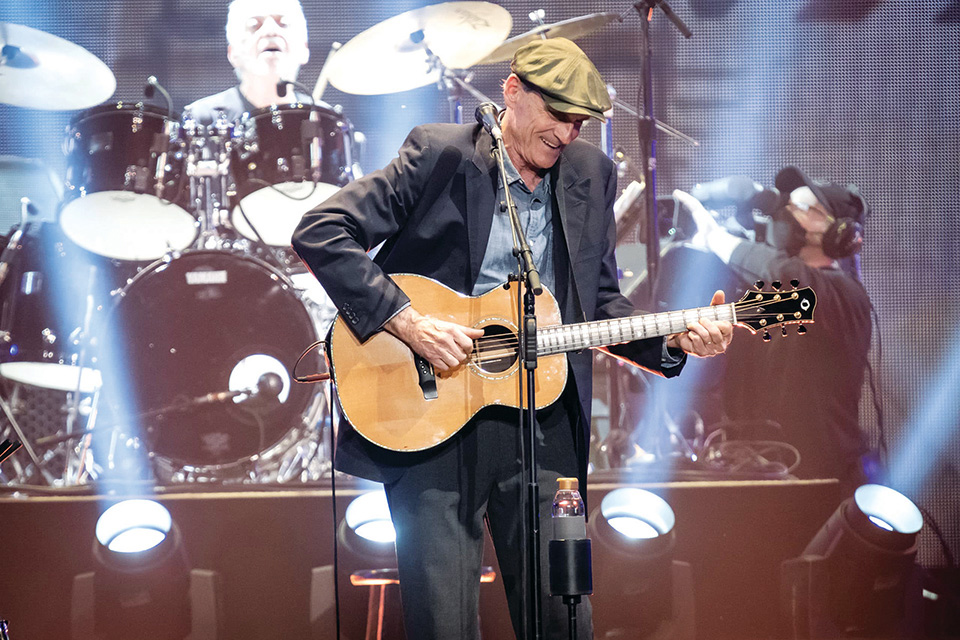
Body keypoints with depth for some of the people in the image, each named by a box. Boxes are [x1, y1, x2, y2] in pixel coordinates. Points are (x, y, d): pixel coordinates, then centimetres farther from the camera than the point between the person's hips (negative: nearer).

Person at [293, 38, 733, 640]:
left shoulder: (592, 174, 11)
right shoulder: (441, 154, -5)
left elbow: (601, 303, 16)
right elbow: (320, 233, -11)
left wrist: (674, 340, -2)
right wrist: (406, 320, -19)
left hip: (544, 425, 4)